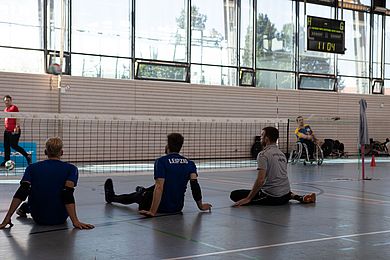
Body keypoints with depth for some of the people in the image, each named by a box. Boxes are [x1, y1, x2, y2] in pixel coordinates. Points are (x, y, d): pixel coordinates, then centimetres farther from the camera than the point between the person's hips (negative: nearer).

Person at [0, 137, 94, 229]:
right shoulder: (71, 168, -9)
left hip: (38, 218, 1)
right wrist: (75, 221, -27)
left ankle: (25, 207, 40)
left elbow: (21, 193, -14)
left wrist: (8, 218, -18)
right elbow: (68, 195, -22)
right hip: (60, 219, -1)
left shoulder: (32, 168, -3)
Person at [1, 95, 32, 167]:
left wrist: (17, 127, -21)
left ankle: (27, 156, -1)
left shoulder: (14, 107, -6)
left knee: (14, 145, -10)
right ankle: (6, 161, 12)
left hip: (14, 131, -8)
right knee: (6, 146, 7)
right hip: (7, 131, 8)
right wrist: (6, 127, 18)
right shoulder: (5, 109, 17)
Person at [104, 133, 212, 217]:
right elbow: (195, 184, -11)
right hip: (178, 207, 5)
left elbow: (159, 187, -24)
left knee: (138, 196, 22)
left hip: (163, 207, -5)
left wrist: (152, 212, -26)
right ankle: (143, 191, 62)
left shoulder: (161, 161, -16)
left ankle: (111, 197, 47)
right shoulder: (190, 163, -2)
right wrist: (201, 206, -4)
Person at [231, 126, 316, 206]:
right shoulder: (282, 154, 14)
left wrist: (248, 199, -16)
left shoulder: (263, 154, -11)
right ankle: (299, 198, 10)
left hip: (272, 197, -9)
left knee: (234, 195, -7)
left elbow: (260, 180, -21)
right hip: (285, 196, 9)